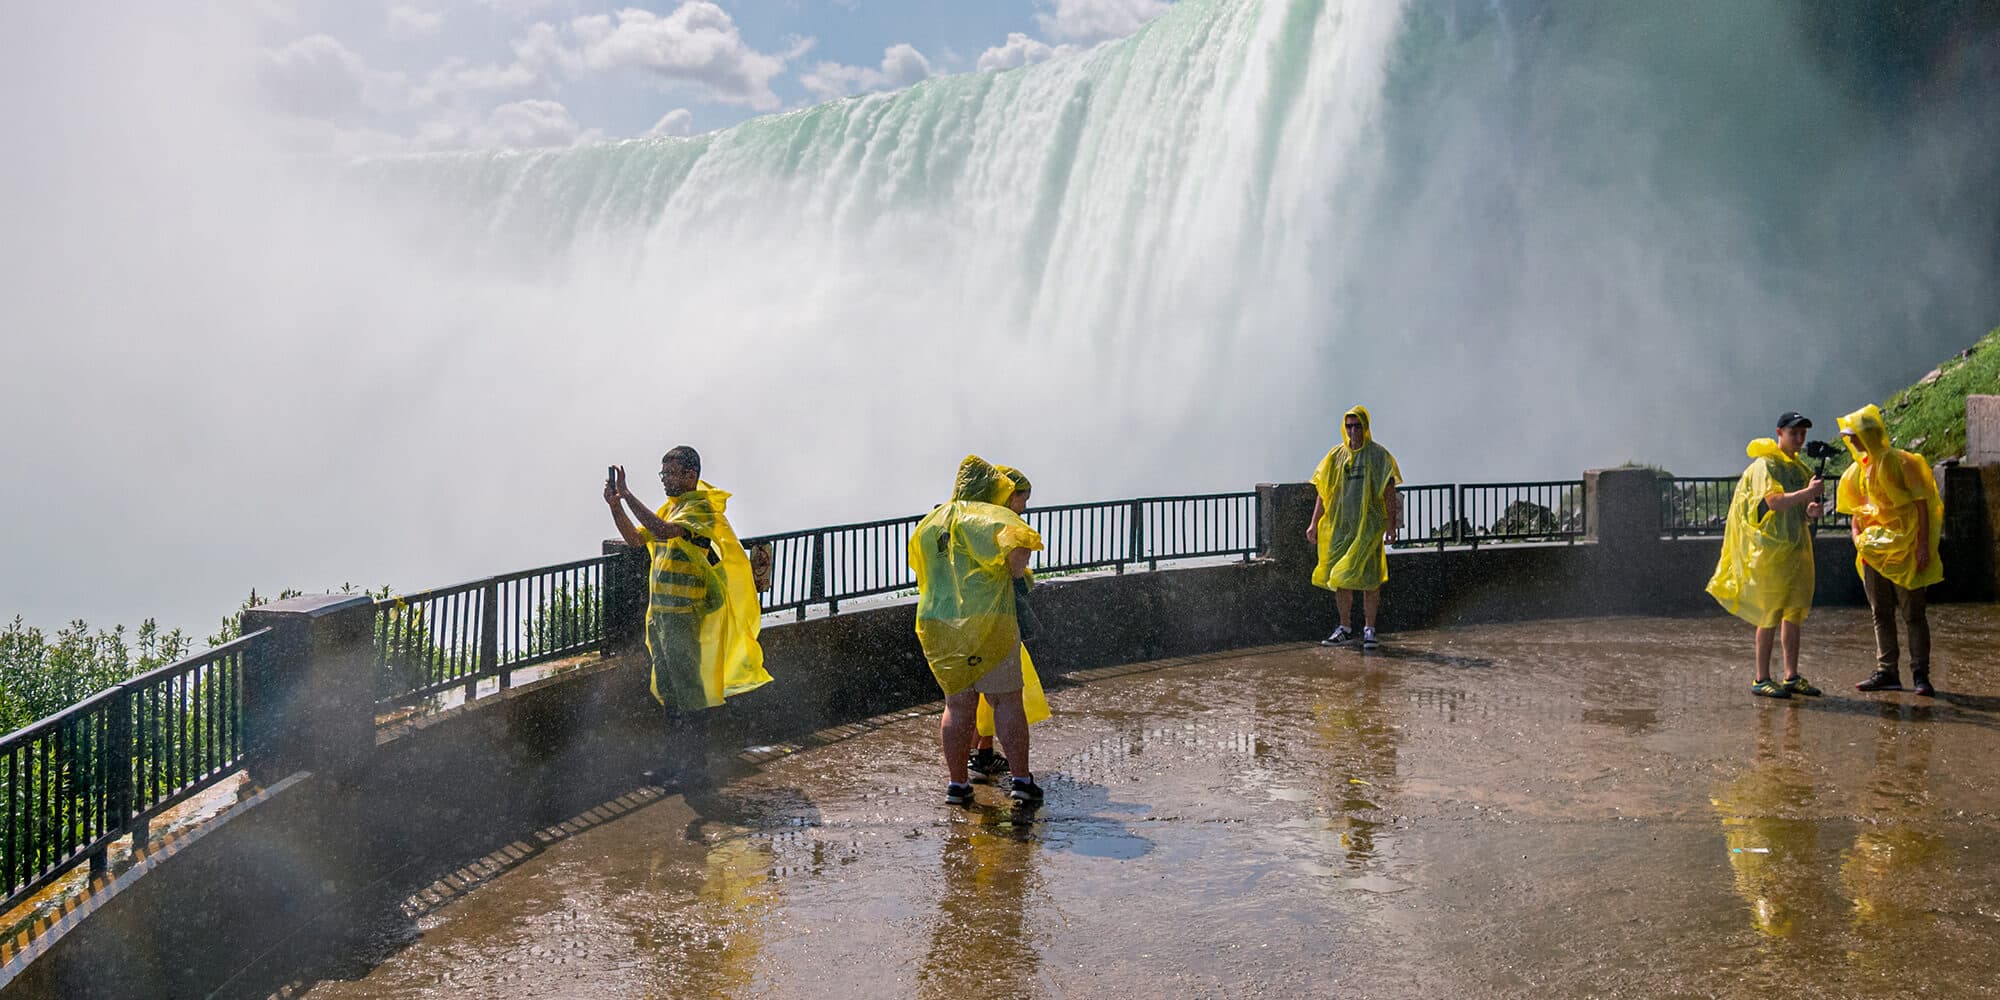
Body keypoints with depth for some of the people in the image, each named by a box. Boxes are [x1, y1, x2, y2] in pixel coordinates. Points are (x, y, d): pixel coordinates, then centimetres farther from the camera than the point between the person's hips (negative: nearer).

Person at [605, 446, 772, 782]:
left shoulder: (699, 507, -12)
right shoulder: (670, 507, 17)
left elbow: (664, 531, -28)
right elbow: (635, 538, 18)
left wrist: (628, 496, -25)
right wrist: (615, 504, 4)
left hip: (683, 613, -9)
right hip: (659, 612, 9)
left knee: (688, 690, -3)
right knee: (668, 690, 15)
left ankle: (696, 764, 4)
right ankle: (675, 758, 25)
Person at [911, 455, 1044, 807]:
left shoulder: (927, 524, 15)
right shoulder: (989, 515, -6)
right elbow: (1019, 544, -24)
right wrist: (1013, 573, -6)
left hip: (937, 624, 5)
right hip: (986, 622, -5)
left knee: (958, 704, 12)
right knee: (1007, 701, 3)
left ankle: (956, 782, 13)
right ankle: (1020, 778, 5)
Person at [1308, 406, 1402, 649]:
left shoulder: (1379, 455, 0)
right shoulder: (1336, 456, 9)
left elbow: (1389, 493, -2)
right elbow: (1324, 492, 10)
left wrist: (1391, 526, -8)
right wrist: (1314, 523, 5)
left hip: (1369, 525, -3)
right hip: (1340, 525, 4)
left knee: (1369, 579, -4)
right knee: (1340, 578, 6)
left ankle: (1369, 629, 7)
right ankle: (1344, 629, 17)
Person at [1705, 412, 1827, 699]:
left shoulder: (1799, 468, 16)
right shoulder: (1765, 465, -9)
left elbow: (1795, 508, 20)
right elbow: (1773, 502, -22)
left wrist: (1810, 510, 0)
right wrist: (1808, 492, -27)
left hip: (1796, 546, 8)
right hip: (1770, 546, -8)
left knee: (1794, 611, 9)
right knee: (1770, 614, -5)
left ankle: (1792, 677, 15)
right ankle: (1761, 680, 1)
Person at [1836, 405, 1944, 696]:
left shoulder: (1900, 462, -10)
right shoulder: (1859, 470, 10)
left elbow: (1922, 503, -11)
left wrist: (1924, 546, -15)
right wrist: (1858, 540, 2)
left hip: (1905, 550, -7)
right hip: (1874, 550, 7)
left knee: (1913, 614, -3)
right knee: (1881, 614, 9)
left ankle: (1921, 674, 3)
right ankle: (1886, 672, 15)